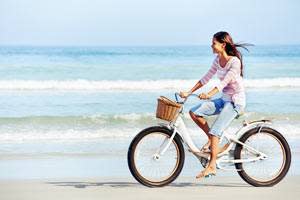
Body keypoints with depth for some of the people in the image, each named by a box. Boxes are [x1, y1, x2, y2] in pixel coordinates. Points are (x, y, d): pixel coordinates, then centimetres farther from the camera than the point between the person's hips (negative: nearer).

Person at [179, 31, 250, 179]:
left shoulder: (235, 61, -19)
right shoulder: (218, 60, 5)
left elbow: (225, 81, -29)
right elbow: (207, 78, 9)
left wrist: (209, 94, -41)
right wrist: (189, 93, 4)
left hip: (236, 102, -8)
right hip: (224, 99, 8)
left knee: (215, 131, -21)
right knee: (194, 112, -9)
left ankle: (211, 167, -18)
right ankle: (212, 140, 6)